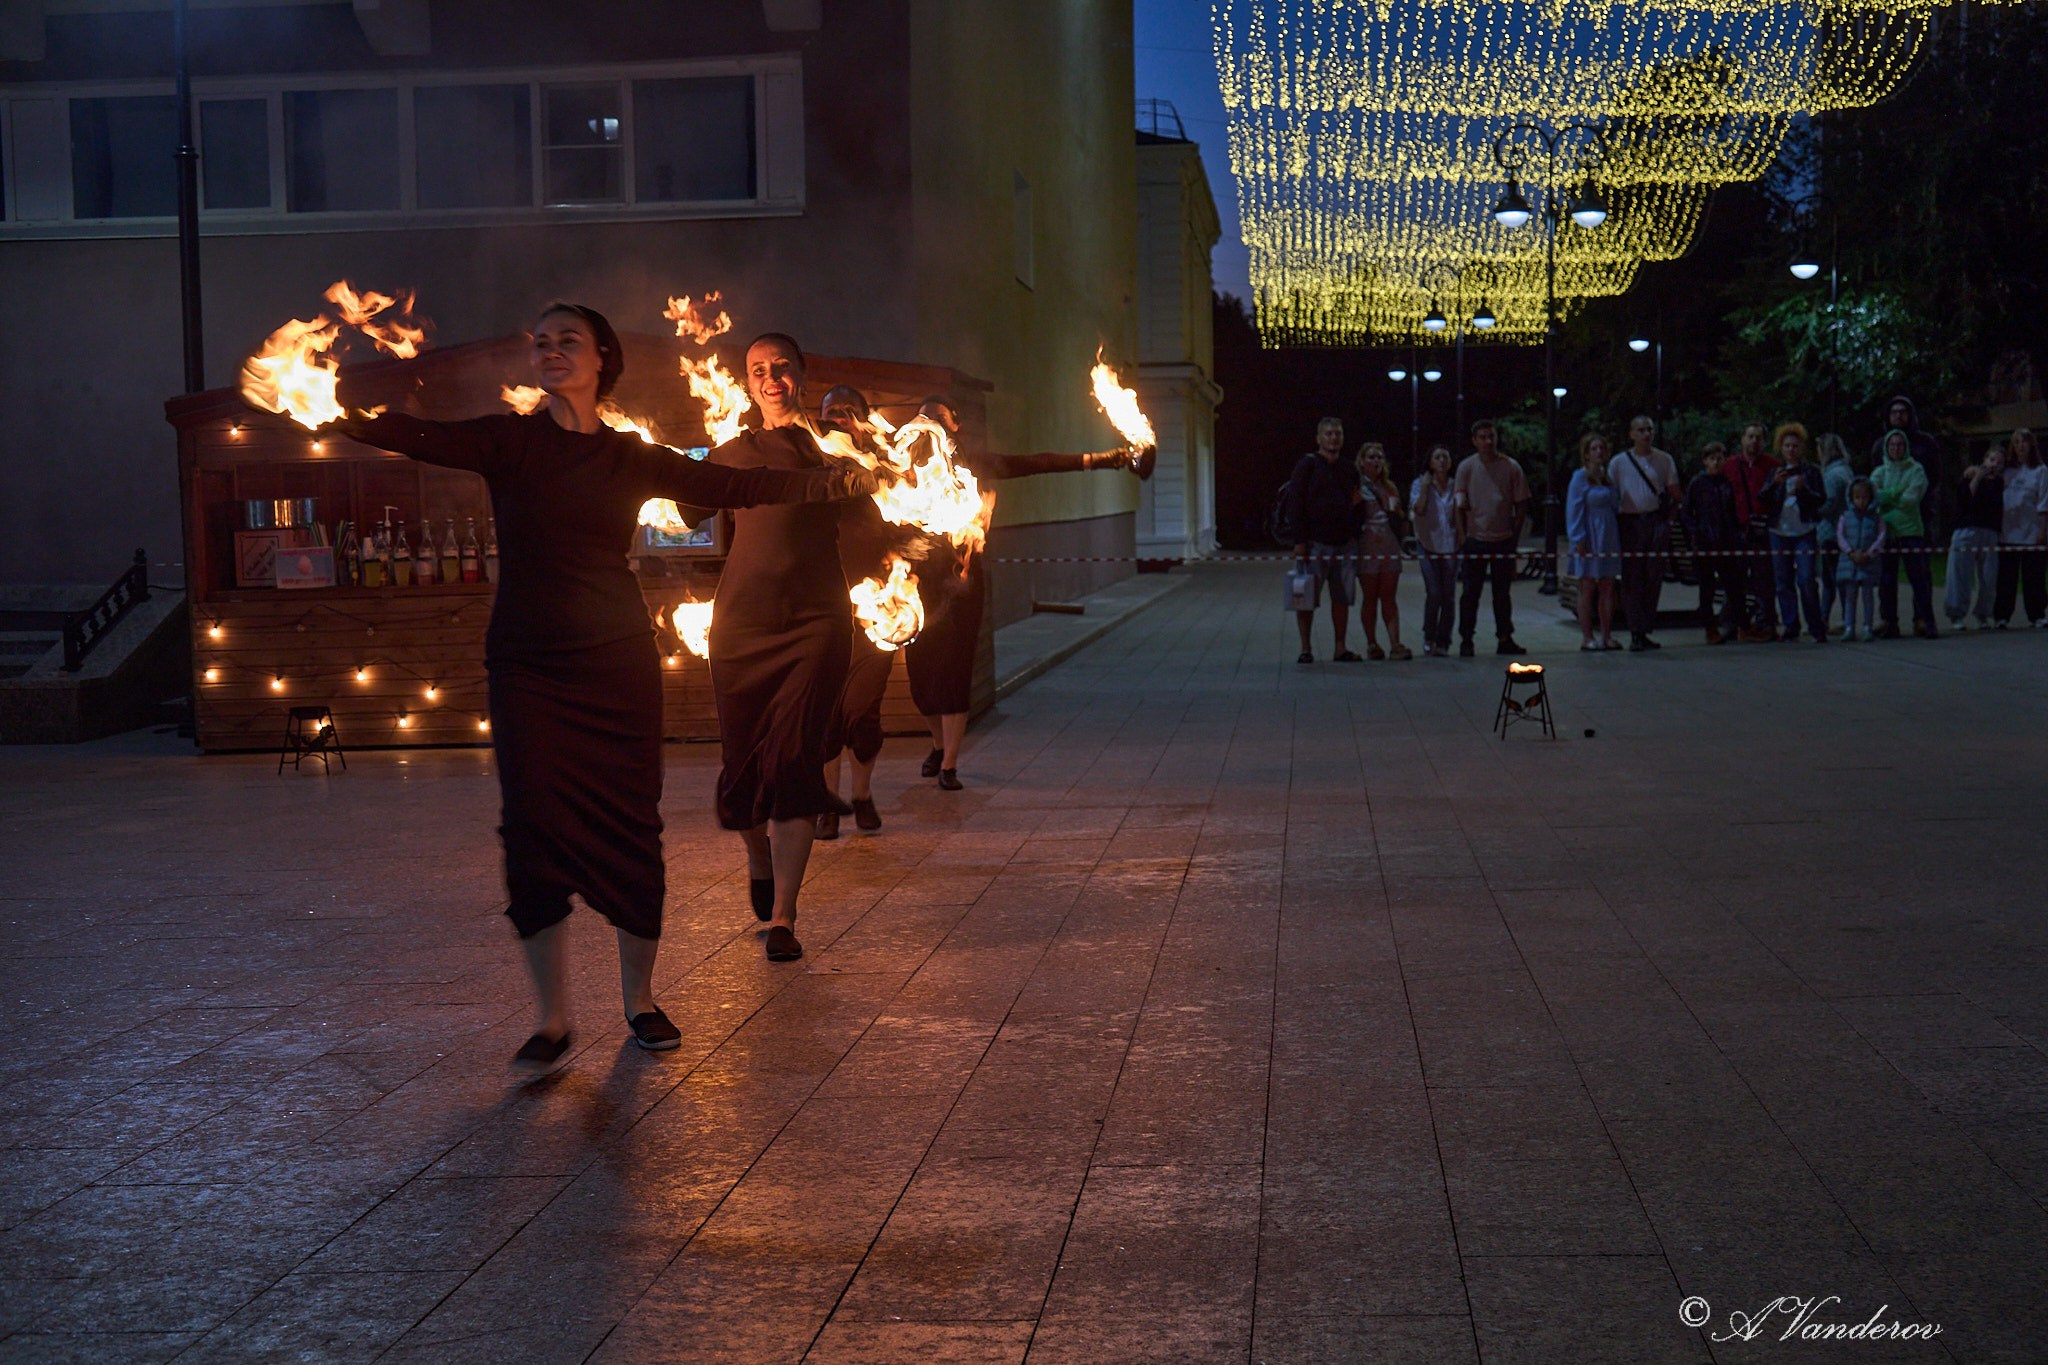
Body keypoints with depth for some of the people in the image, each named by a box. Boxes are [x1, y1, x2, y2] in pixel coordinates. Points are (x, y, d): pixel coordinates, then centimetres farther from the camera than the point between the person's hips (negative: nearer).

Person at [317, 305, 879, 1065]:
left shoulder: (632, 459, 7)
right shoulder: (509, 443, 1)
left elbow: (733, 487, 8)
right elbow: (423, 440, -15)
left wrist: (831, 483, 2)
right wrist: (338, 412, -32)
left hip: (617, 661, 1)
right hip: (527, 667, -1)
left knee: (630, 827, 3)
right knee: (535, 827, -8)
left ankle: (640, 1000, 20)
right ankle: (552, 1020, 3)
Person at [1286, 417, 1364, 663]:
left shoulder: (1349, 471, 15)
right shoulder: (1307, 465, -2)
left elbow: (1354, 504, 23)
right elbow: (1294, 504, -7)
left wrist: (1355, 536, 10)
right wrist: (1300, 540, -14)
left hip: (1344, 544, 5)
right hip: (1315, 543, -5)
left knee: (1342, 598, 5)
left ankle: (1340, 648, 12)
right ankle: (1305, 649, 3)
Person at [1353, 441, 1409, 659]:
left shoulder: (1390, 488, 16)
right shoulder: (1357, 487, 0)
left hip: (1389, 547, 4)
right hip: (1367, 546, -4)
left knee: (1389, 597, 0)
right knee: (1369, 597, 0)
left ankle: (1395, 644, -7)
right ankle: (1372, 645, 6)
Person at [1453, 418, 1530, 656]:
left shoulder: (1511, 467, 3)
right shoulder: (1466, 467, 0)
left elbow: (1521, 505, 7)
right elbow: (1459, 505, 0)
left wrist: (1515, 536, 2)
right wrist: (1462, 536, -5)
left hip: (1504, 540, 2)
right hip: (1475, 539, -2)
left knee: (1503, 592, 9)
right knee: (1471, 592, 0)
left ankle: (1505, 639, 16)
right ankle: (1466, 639, 5)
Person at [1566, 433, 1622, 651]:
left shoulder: (1608, 476, 12)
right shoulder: (1580, 477, -6)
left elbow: (1613, 506, 16)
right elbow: (1574, 509, -9)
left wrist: (1617, 535, 9)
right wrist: (1579, 539, -15)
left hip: (1609, 537, 6)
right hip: (1589, 538, -6)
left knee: (1607, 588, 7)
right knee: (1587, 588, -2)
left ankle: (1606, 636, 12)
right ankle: (1586, 637, 2)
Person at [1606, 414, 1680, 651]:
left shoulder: (1664, 460, 8)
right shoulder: (1618, 462, 4)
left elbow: (1674, 493, 12)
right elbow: (1611, 495, 5)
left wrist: (1668, 516, 0)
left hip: (1658, 522, 2)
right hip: (1631, 523, -2)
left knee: (1654, 578, 1)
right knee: (1632, 580, -4)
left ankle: (1645, 631, 11)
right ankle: (1635, 633, -2)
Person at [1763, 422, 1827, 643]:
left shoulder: (1811, 472, 6)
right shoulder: (1775, 472, 12)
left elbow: (1821, 499, 0)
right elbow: (1763, 499, 1)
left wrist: (1803, 488, -17)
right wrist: (1775, 483, -17)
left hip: (1805, 533, -3)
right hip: (1779, 532, 3)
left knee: (1806, 580, -12)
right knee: (1784, 582, 2)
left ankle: (1817, 628, -5)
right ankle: (1791, 628, 8)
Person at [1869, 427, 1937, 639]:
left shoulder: (1915, 470, 4)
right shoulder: (1880, 472, 13)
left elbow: (1911, 499, -8)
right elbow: (1873, 494, -3)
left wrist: (1886, 497, -7)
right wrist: (1897, 491, -11)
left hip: (1911, 530, -3)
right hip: (1886, 531, 3)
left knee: (1919, 577, -6)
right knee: (1886, 580, 2)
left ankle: (1924, 620, -4)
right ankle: (1889, 623, 8)